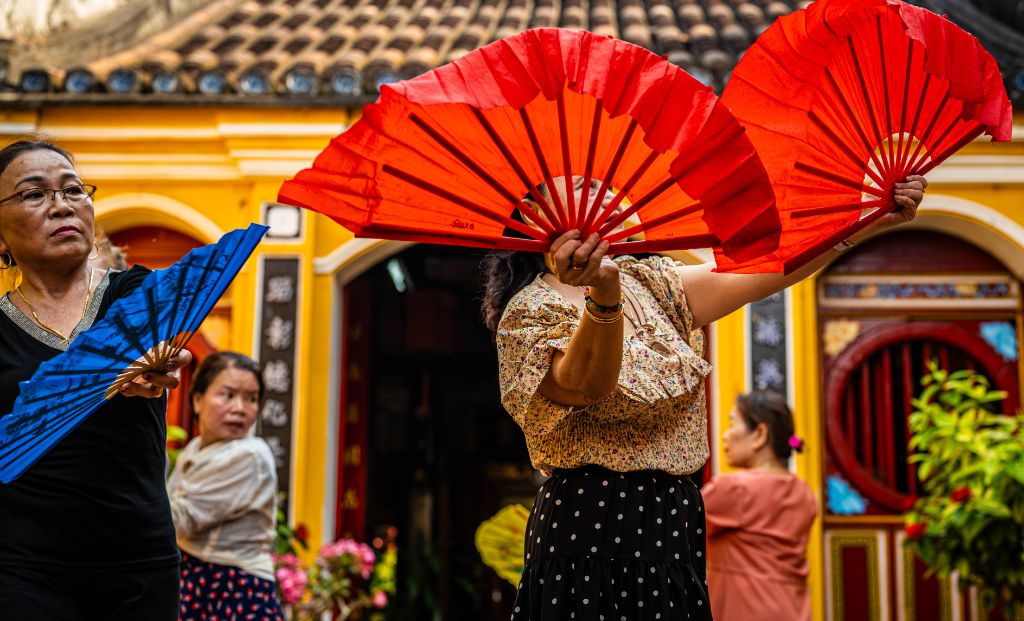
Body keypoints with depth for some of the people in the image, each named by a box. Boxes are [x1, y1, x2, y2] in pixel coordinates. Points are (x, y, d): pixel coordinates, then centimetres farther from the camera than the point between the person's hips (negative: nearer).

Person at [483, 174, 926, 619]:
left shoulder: (645, 283, 11)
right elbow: (589, 385, -28)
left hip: (674, 519, 6)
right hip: (594, 528, -6)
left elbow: (767, 272, 6)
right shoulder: (531, 310, -9)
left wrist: (872, 220, 0)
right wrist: (603, 298, -46)